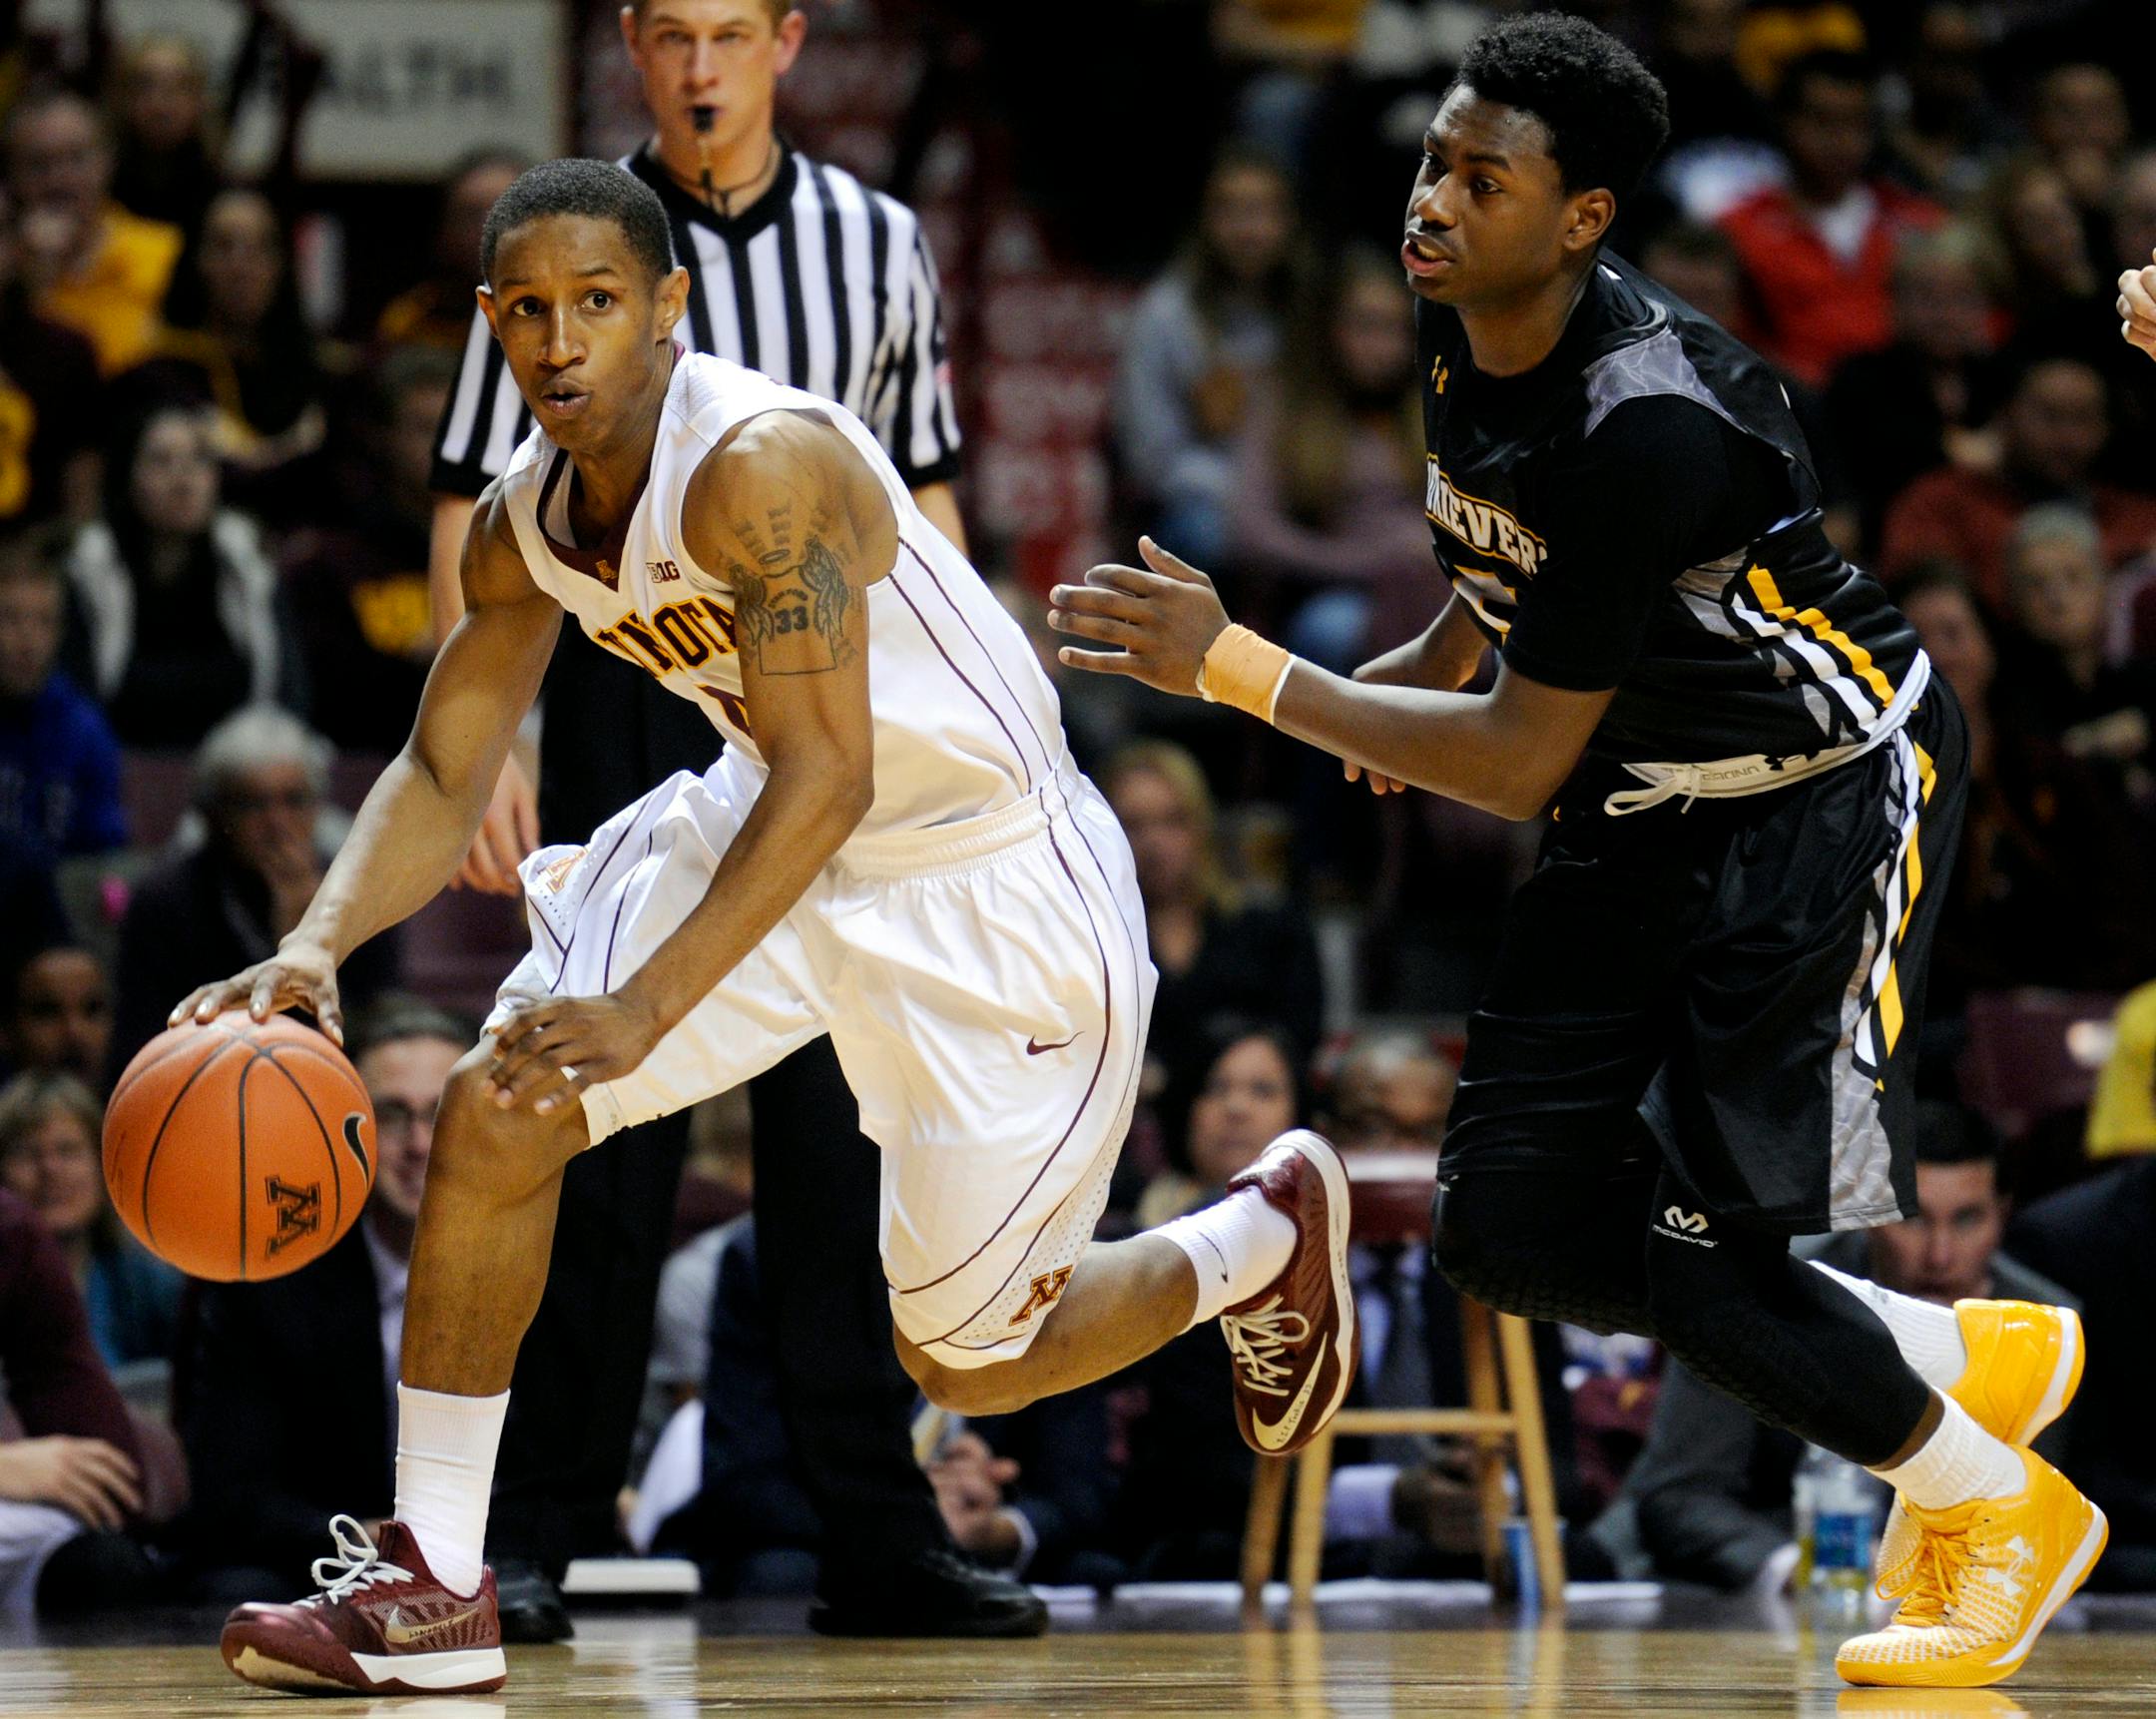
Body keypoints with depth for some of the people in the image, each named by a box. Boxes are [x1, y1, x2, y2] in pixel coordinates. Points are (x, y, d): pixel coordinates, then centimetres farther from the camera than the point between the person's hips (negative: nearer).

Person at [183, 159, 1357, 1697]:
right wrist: (317, 948, -17)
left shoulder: (763, 463, -30)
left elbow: (827, 775, -33)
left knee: (973, 1361, 0)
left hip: (994, 878, -7)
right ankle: (430, 1587, -1)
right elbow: (443, 778, 2)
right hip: (775, 825, 7)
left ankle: (1268, 1232, 31)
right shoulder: (522, 525, -5)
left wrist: (650, 1008, -40)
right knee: (496, 1112, -9)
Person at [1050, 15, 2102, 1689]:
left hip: (1831, 785, -9)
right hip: (1650, 799, 9)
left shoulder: (1649, 420, -32)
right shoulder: (1460, 323, -6)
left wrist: (1236, 668, -29)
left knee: (1684, 1237, -13)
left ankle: (2002, 1506, 12)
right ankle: (1958, 1356, 21)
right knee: (1512, 1224, 2)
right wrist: (1438, 657, 13)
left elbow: (1520, 762, -28)